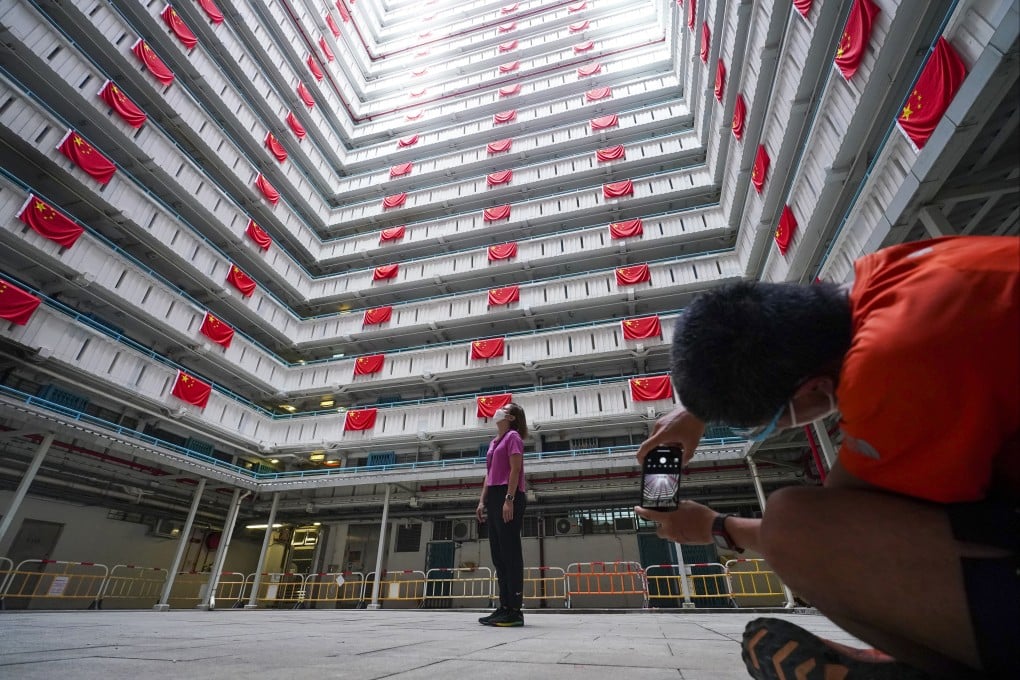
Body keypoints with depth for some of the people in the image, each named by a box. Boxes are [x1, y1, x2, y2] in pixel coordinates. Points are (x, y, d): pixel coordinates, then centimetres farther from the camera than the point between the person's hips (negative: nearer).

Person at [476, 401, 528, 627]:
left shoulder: (513, 437, -3)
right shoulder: (493, 442, 21)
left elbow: (515, 470, -12)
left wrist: (509, 500, -20)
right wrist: (482, 501, 14)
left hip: (508, 497, -9)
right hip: (494, 498, 9)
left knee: (510, 552, -6)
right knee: (498, 554, 10)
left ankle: (515, 610, 0)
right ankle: (505, 607, 17)